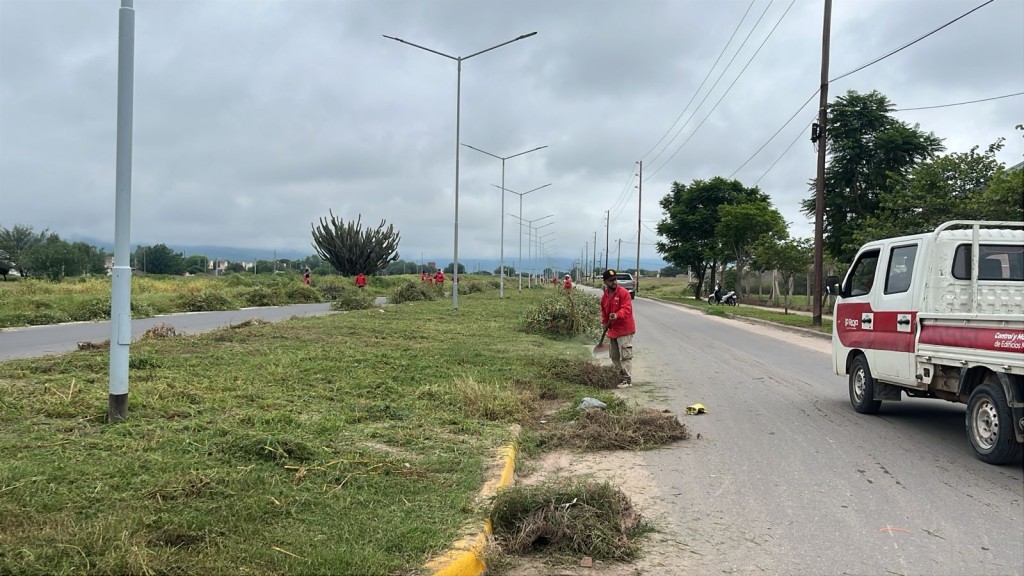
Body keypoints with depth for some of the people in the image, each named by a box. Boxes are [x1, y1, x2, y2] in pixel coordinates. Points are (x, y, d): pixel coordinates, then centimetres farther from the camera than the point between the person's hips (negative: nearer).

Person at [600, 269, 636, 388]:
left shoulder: (623, 292, -14)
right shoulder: (604, 295, 9)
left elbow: (626, 309, -25)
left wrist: (617, 315, -41)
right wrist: (605, 323, 15)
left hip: (624, 330, -8)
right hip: (612, 330, 8)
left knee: (625, 355, -9)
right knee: (614, 355, 16)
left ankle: (627, 380, -4)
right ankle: (621, 375, 29)